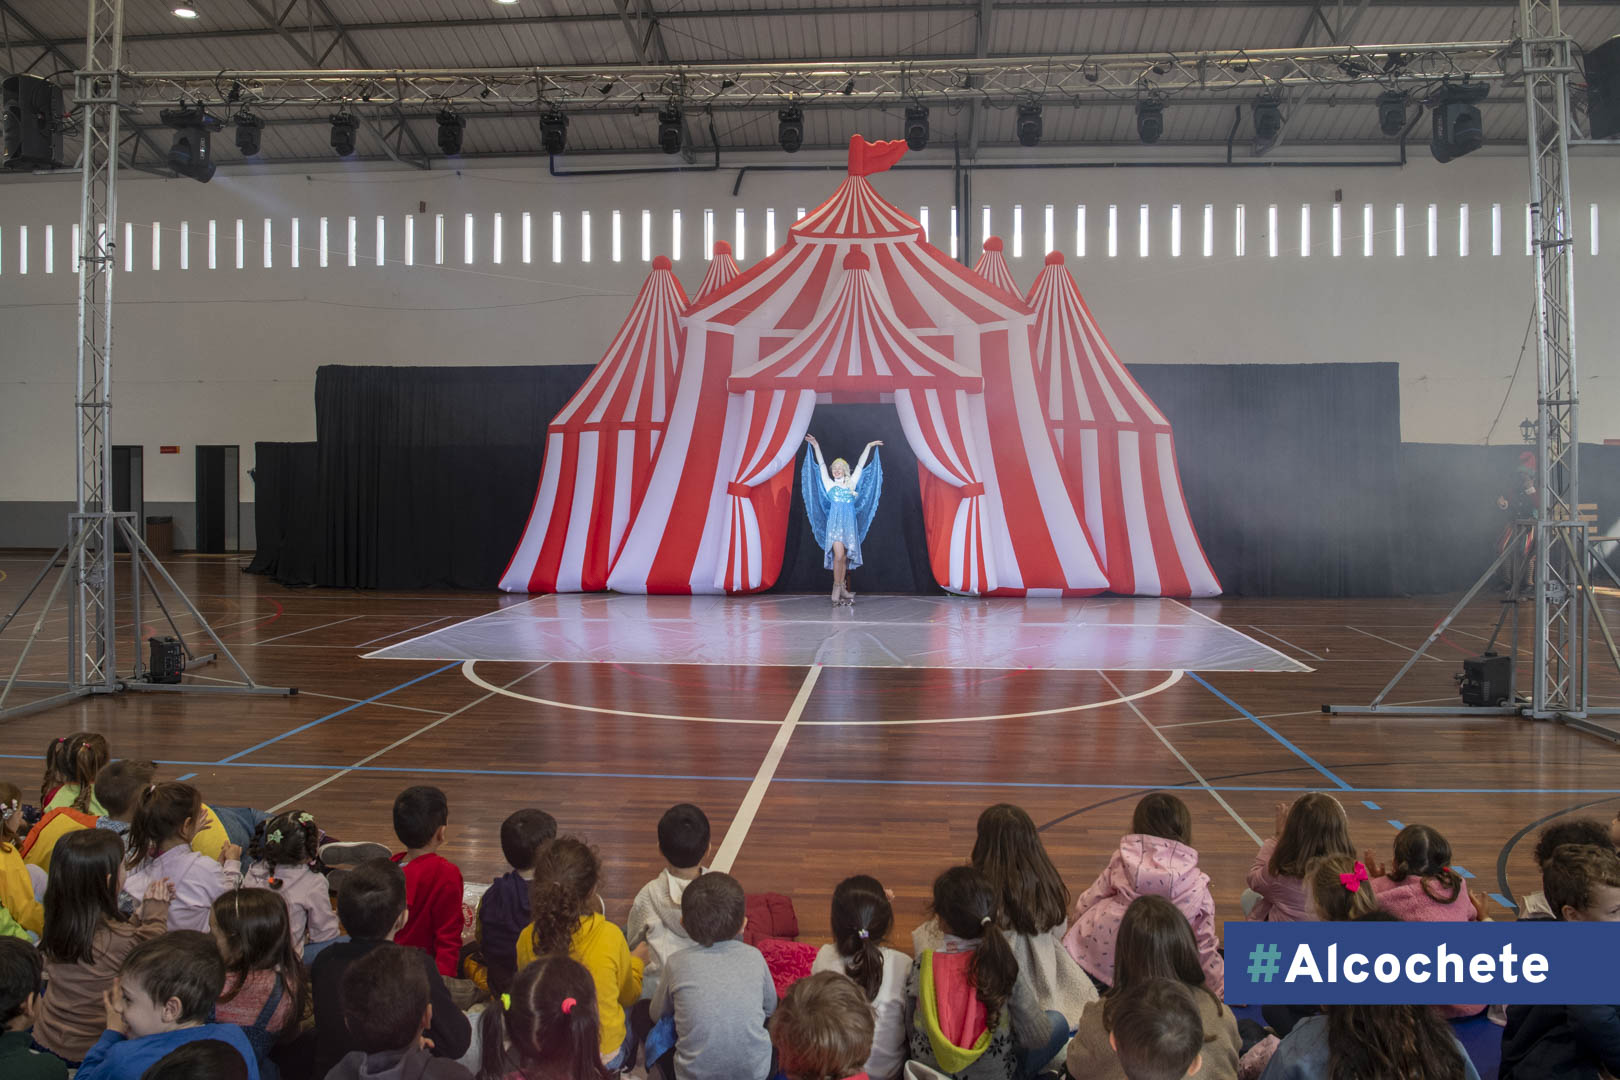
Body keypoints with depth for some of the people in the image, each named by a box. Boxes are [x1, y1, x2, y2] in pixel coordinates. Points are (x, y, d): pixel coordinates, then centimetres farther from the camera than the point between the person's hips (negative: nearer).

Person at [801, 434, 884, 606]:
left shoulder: (851, 484, 14)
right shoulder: (829, 484, 9)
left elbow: (860, 465, 16)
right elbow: (821, 465, 7)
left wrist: (869, 447, 18)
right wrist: (816, 447, 5)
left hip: (849, 524, 3)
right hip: (835, 522, -3)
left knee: (845, 558, 3)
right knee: (839, 556, -16)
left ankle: (842, 589, 7)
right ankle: (836, 587, -7)